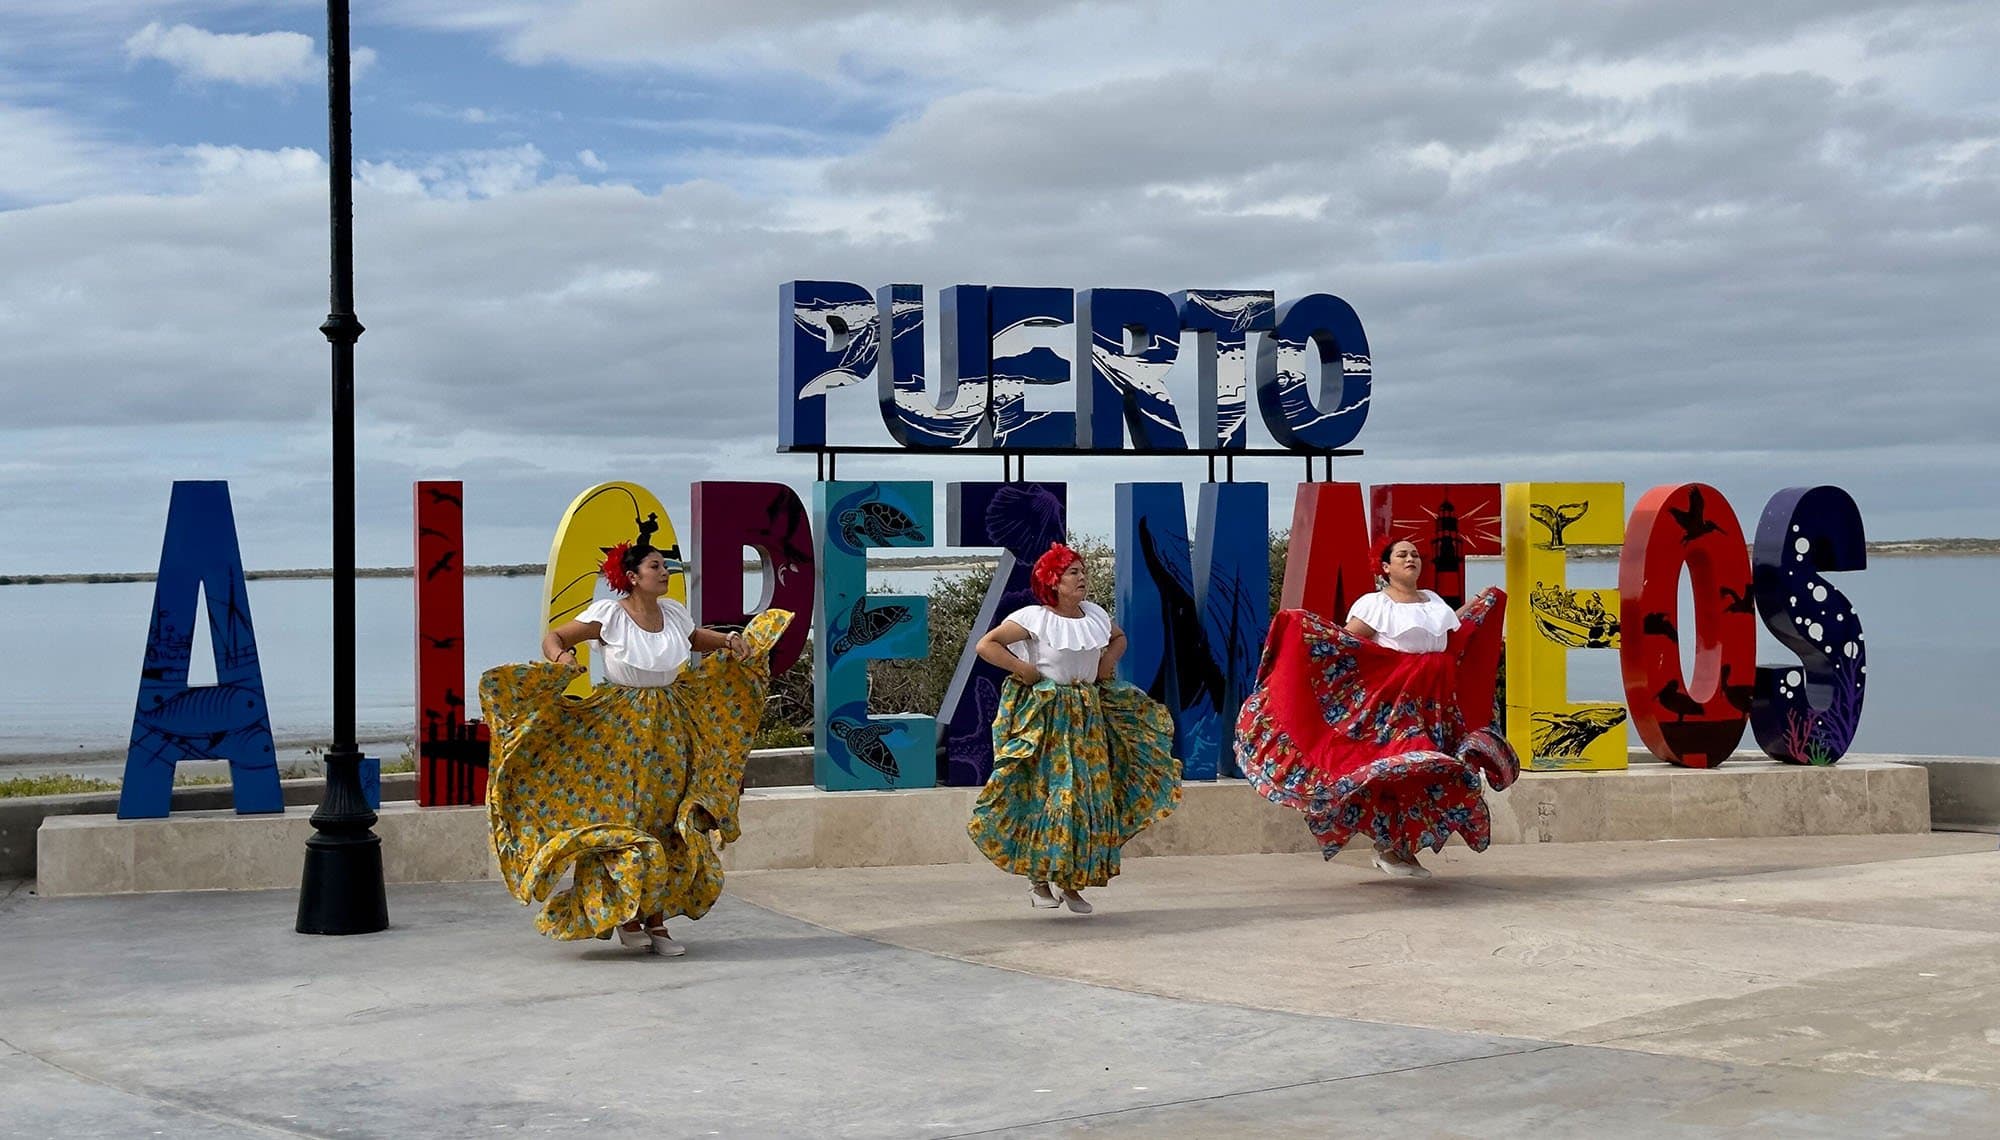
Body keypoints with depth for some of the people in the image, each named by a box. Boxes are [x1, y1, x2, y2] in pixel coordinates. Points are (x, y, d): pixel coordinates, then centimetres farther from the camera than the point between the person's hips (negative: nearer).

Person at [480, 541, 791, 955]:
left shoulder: (673, 612, 4)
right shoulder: (609, 614, -12)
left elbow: (697, 640, 24)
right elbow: (553, 637, -8)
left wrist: (731, 641, 6)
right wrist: (560, 658, -29)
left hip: (671, 733, 5)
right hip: (619, 733, -5)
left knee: (667, 830, 6)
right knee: (624, 827, -4)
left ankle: (656, 921, 15)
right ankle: (625, 919, 12)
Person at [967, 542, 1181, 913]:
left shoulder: (1096, 615, 7)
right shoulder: (1034, 618, -11)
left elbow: (1119, 638, 28)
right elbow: (986, 645, -11)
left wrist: (1109, 659, 8)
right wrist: (1024, 670, -13)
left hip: (1089, 715, 6)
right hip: (1047, 717, -6)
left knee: (1092, 795, 3)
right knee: (1049, 795, -9)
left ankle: (1072, 882, 12)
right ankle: (1038, 879, 4)